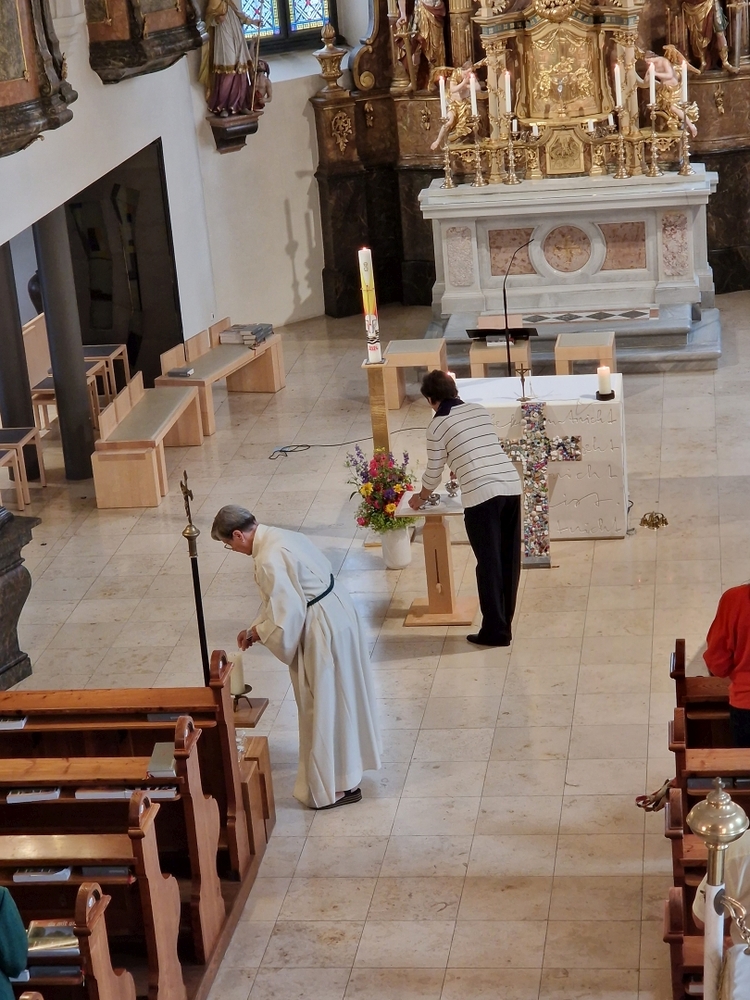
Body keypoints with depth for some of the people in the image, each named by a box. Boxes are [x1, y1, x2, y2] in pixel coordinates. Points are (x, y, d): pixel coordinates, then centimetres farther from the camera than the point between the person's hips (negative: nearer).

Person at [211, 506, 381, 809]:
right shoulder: (279, 536, 6)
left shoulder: (269, 560, -25)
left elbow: (286, 616, -24)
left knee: (323, 704, 4)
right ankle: (344, 766, 41)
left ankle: (336, 786, 16)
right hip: (335, 611, 10)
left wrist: (258, 632, -6)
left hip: (321, 628, -10)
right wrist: (257, 626, 14)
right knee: (338, 695, 24)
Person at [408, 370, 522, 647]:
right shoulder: (480, 410, 19)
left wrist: (420, 497, 28)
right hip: (511, 485, 6)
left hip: (482, 494, -6)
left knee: (489, 563, 2)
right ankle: (503, 625, 20)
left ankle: (495, 631, 6)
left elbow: (434, 471, 9)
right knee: (509, 561, 12)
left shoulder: (438, 424, 3)